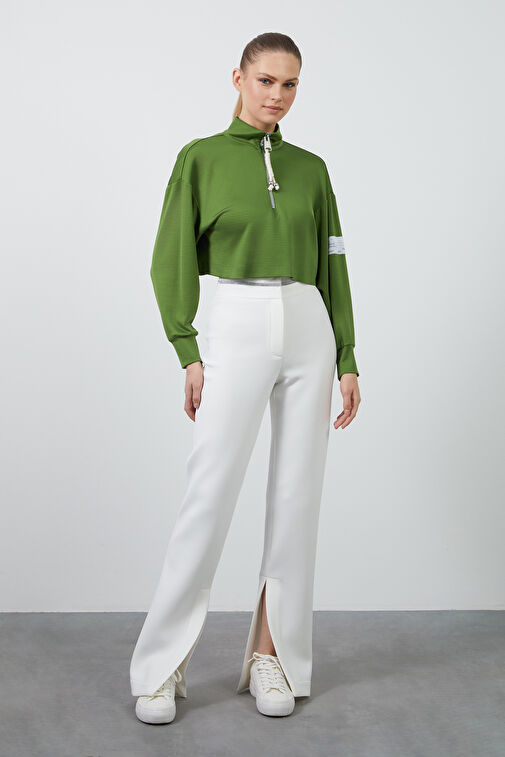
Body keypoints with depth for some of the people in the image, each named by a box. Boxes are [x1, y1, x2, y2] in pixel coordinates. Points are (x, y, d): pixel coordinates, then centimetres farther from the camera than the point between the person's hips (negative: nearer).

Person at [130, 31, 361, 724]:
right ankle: (162, 665, 3)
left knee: (297, 497, 3)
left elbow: (332, 266, 13)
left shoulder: (311, 167, 13)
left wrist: (347, 359, 7)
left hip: (309, 332, 4)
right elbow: (173, 261, 2)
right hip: (238, 329, -3)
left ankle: (272, 653, 15)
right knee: (210, 494, -8)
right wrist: (188, 352, -7)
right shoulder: (201, 158, 4)